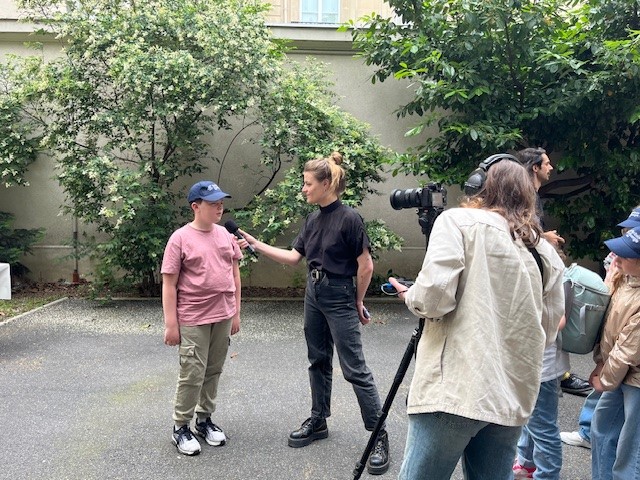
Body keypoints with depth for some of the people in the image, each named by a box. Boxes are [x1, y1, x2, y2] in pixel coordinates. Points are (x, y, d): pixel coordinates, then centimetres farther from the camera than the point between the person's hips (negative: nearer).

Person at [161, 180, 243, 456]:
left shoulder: (226, 236, 6)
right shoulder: (180, 239, -9)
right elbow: (169, 284, -9)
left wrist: (236, 312, 12)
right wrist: (171, 323, -11)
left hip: (222, 317, 5)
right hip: (193, 320, -5)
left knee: (214, 371, 14)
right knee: (193, 374, 1)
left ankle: (204, 420, 30)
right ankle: (180, 427, 18)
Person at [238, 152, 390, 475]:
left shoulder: (349, 219, -16)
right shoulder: (313, 220, 6)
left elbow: (366, 266, -13)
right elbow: (293, 257, 11)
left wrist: (358, 303, -4)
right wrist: (257, 245, 6)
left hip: (339, 298, -8)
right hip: (313, 294, 8)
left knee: (354, 368, -4)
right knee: (318, 361, 16)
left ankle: (379, 435, 6)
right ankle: (318, 421, 31)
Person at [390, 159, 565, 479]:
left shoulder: (458, 221, -1)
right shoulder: (546, 251, 15)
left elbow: (434, 297, -14)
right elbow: (548, 331, 17)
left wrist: (409, 296, 7)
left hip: (455, 389, -6)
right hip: (514, 396, 6)